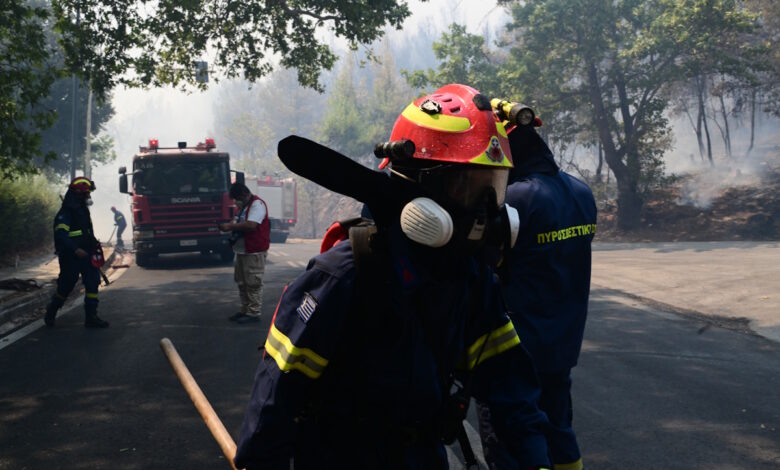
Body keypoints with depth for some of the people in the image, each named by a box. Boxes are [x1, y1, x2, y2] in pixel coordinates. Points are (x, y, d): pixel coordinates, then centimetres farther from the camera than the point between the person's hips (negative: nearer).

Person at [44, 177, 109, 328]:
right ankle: (51, 312, 26)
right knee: (65, 287, 2)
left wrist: (94, 244, 15)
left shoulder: (83, 210, 14)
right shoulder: (65, 213, -15)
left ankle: (91, 317, 0)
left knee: (92, 284, -2)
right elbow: (60, 235, -25)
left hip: (85, 255, 8)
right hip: (70, 257, -8)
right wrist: (75, 250, -33)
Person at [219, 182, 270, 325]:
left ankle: (253, 313, -1)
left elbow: (251, 225, -25)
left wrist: (231, 226, -20)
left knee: (253, 283, -6)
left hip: (254, 252, -10)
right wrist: (230, 226, 5)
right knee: (242, 282, 14)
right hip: (242, 250, 10)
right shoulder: (243, 206, 18)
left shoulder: (257, 204, -13)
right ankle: (245, 310, 23)